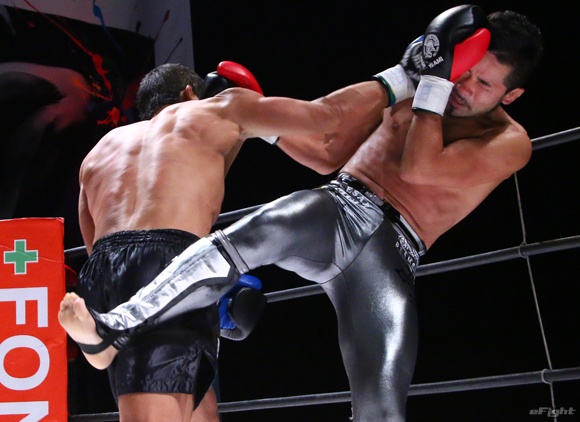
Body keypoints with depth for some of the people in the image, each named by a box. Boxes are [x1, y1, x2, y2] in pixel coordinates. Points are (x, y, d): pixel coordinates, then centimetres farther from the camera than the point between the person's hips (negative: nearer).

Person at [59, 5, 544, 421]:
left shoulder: (510, 142, 4)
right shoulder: (415, 91, 17)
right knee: (246, 239, -32)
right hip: (340, 209, 2)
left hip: (392, 255, -2)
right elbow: (330, 156, 24)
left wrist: (435, 78, -12)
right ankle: (113, 329, -35)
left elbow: (419, 168, -14)